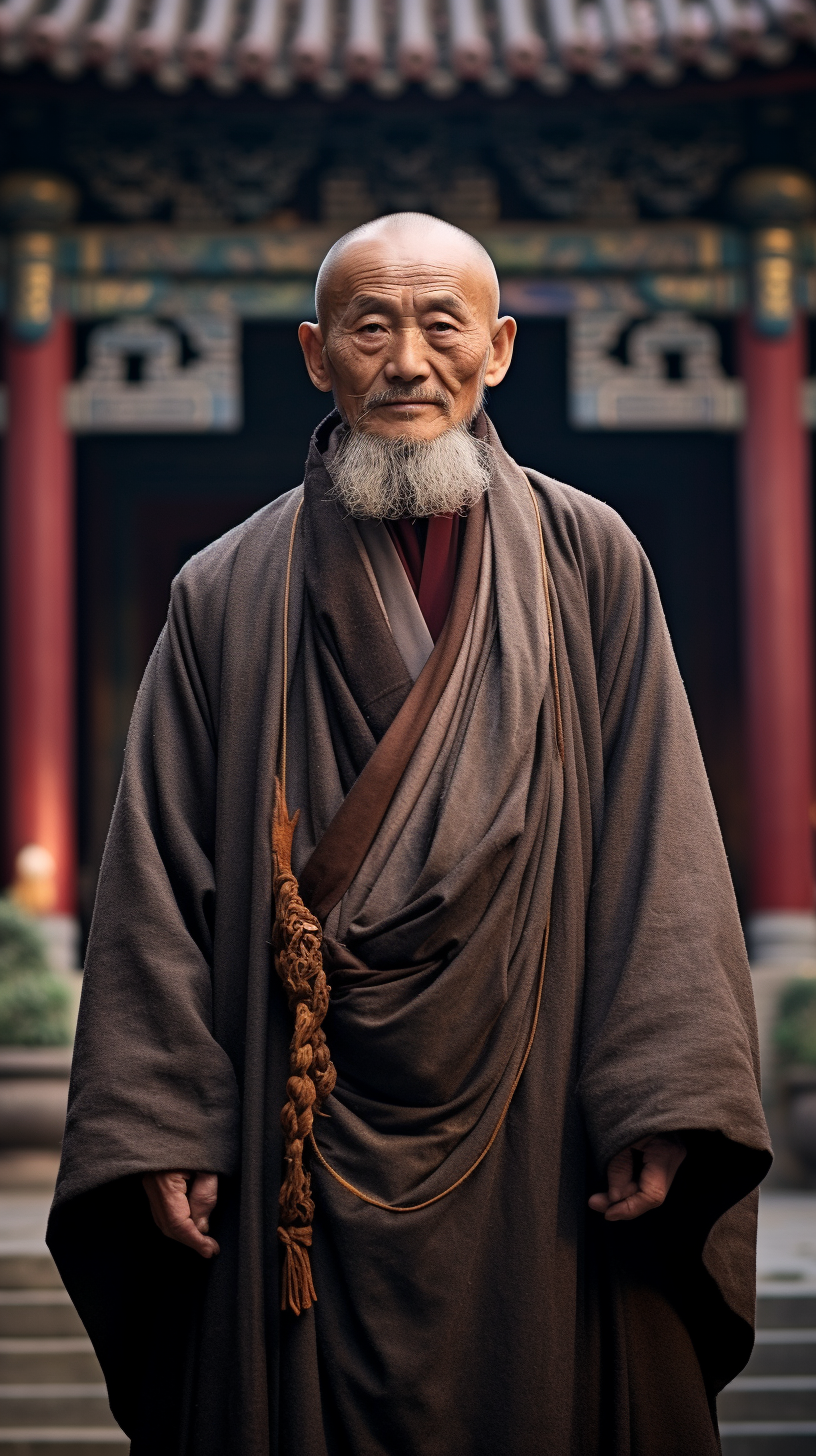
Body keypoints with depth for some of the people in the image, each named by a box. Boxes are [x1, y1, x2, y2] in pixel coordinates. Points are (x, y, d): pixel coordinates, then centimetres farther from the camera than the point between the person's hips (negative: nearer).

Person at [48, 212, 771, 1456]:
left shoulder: (588, 563, 5)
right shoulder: (228, 598, 6)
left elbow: (660, 839, -1)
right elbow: (159, 882, 3)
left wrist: (661, 1099, -11)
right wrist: (158, 1124, -6)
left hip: (543, 1153, 0)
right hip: (302, 1165, 0)